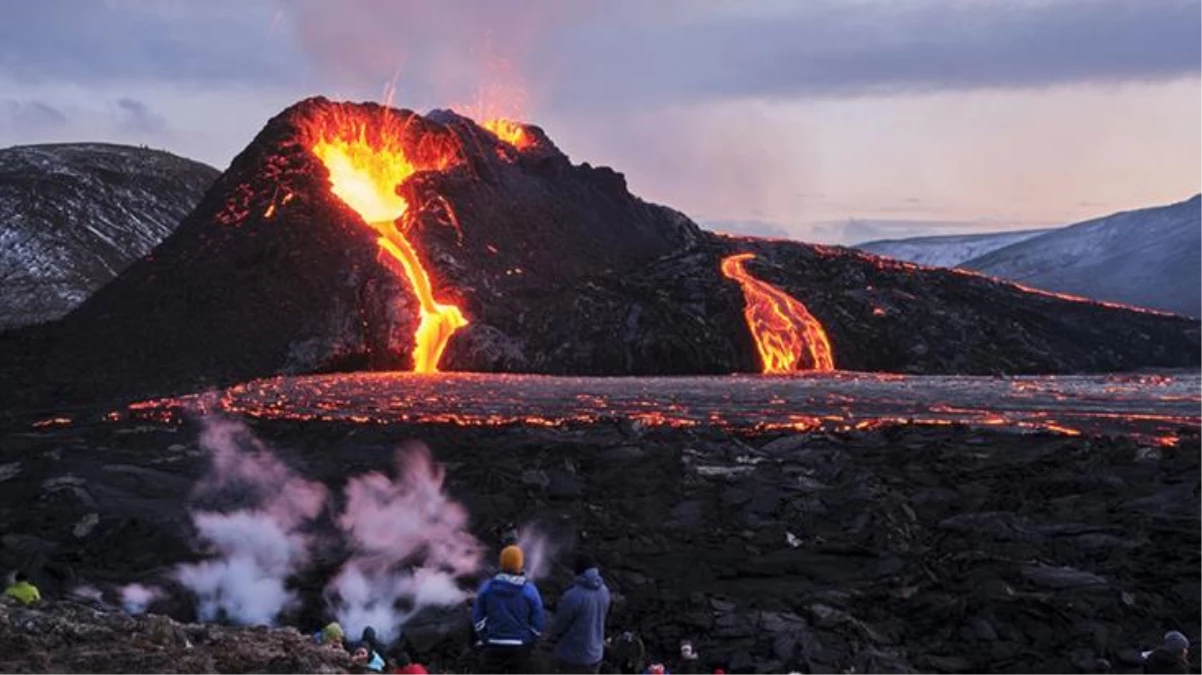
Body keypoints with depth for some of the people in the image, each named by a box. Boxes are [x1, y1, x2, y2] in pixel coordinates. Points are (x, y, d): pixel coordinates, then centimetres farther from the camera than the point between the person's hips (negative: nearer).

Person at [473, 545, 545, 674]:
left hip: (493, 647, 1)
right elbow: (537, 623, -7)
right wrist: (528, 643, 8)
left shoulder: (487, 587, -6)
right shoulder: (529, 590, -11)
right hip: (520, 648, -1)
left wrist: (486, 639, 10)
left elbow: (478, 618, -1)